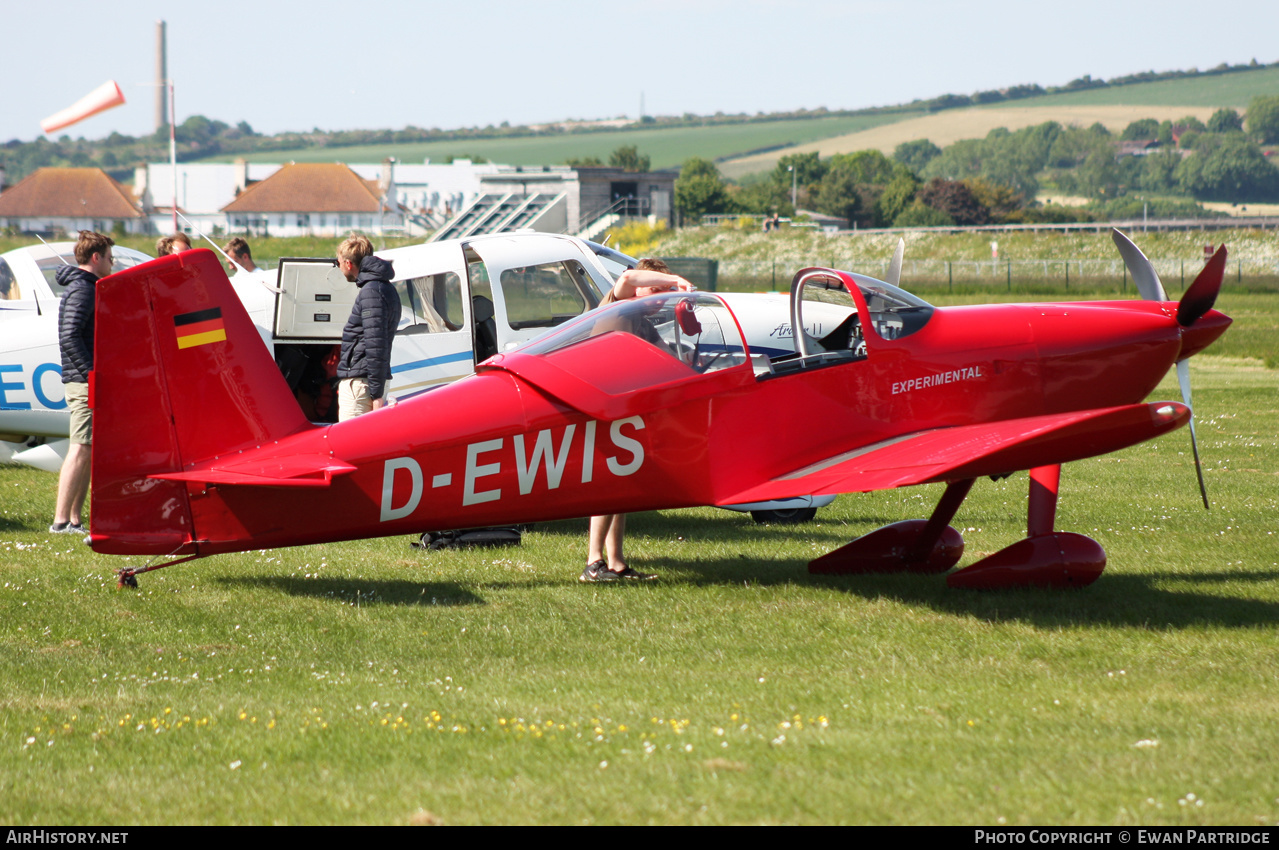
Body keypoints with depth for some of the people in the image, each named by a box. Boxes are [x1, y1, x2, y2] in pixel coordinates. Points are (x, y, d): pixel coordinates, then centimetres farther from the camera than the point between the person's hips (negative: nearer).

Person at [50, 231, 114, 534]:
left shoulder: (86, 288, 19)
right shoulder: (81, 290, -13)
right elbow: (70, 339, -23)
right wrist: (93, 374, -24)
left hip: (86, 383, 11)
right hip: (85, 384, -11)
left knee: (88, 451, 11)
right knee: (81, 449, -12)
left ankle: (74, 519, 14)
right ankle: (61, 521, -14)